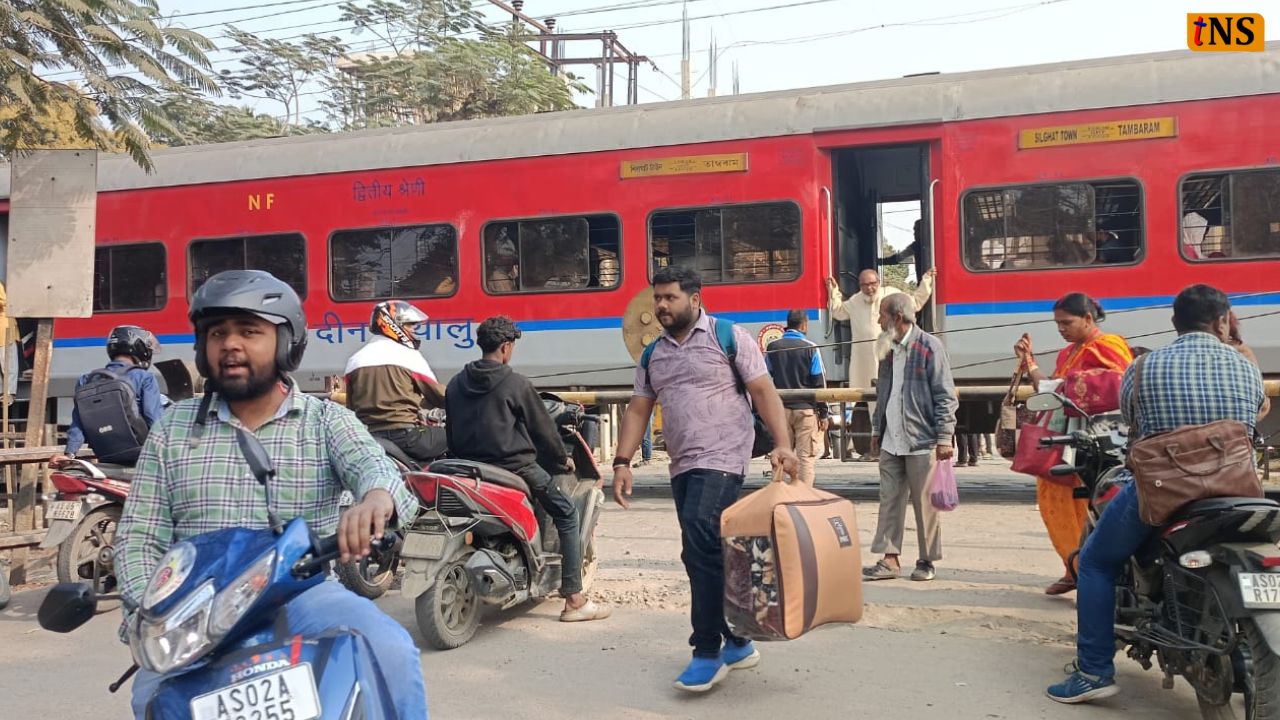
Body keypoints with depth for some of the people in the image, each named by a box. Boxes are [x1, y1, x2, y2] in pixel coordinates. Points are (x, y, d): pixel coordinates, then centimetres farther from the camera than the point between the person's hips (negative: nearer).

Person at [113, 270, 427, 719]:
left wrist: (378, 497, -40)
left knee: (390, 650, -28)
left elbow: (372, 465, -14)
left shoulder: (328, 421, 6)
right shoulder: (172, 428, 12)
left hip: (303, 594, -2)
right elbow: (139, 536, 10)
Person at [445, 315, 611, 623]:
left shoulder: (455, 384, 8)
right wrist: (562, 459, 14)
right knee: (566, 516, 6)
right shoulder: (517, 384, -9)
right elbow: (542, 428, -1)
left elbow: (451, 434, 14)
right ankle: (573, 600, 1)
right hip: (515, 467, -7)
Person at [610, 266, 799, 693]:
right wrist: (623, 462, 4)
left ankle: (708, 651, -10)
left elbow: (763, 391, -6)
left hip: (721, 461, -7)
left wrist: (781, 444, -17)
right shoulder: (652, 354, 14)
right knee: (706, 557, 11)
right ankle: (737, 642, 24)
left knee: (701, 549, -18)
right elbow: (638, 410, 14)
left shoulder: (728, 336, -2)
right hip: (682, 467, 7)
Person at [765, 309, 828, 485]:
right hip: (806, 410, -3)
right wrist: (823, 413, 1)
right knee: (806, 458, 1)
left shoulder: (772, 348, 3)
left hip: (780, 409, 3)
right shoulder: (810, 348, -6)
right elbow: (819, 383, -4)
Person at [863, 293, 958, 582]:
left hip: (920, 440, -6)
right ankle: (890, 559, 11)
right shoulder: (889, 349, 14)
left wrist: (944, 437, -14)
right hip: (891, 442, 6)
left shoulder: (929, 347, -7)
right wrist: (877, 429, 18)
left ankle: (927, 561, 15)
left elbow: (946, 396, -9)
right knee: (889, 500, 6)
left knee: (924, 504, 3)